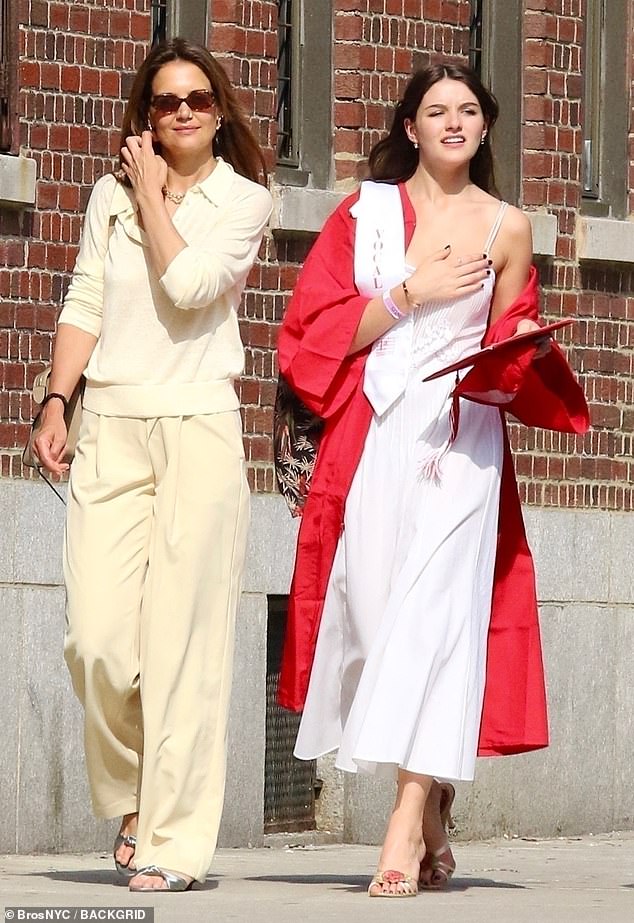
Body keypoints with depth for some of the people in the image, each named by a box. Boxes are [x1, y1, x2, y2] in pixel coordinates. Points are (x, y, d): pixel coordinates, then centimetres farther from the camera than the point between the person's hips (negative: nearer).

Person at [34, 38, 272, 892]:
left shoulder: (243, 201, 6)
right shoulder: (110, 197, 16)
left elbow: (189, 285, -10)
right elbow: (85, 305, 13)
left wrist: (154, 197, 0)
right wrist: (56, 402, 2)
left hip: (197, 428, -3)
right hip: (110, 429, 3)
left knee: (182, 638, -8)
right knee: (96, 636, -8)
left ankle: (176, 838, -5)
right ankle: (133, 799, 15)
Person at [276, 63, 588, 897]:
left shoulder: (507, 230, 10)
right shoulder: (367, 212, 10)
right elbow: (319, 332, 3)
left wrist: (507, 361, -4)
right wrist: (411, 293, -6)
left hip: (462, 442, -1)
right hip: (372, 437, 1)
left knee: (435, 615, -13)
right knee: (374, 607, -3)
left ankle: (407, 827, -20)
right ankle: (434, 827, 9)